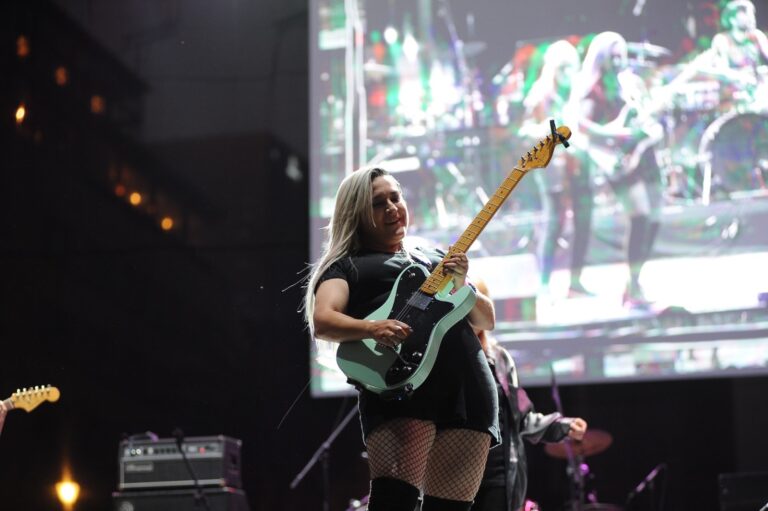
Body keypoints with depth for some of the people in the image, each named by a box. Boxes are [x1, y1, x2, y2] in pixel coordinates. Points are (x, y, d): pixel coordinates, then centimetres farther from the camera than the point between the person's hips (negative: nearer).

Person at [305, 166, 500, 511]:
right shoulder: (348, 266, 15)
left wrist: (460, 286, 2)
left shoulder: (436, 260, 30)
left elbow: (487, 320, 23)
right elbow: (322, 321, -4)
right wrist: (372, 328, -23)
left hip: (468, 385, 5)